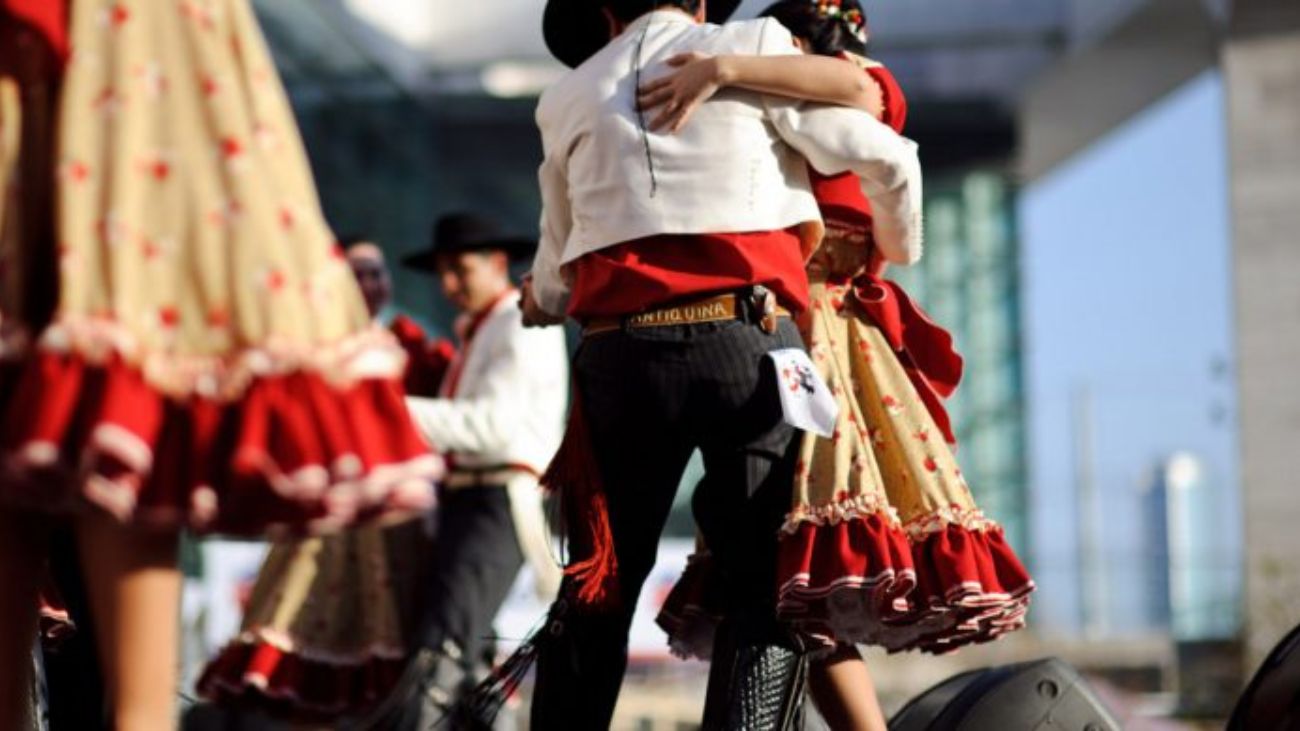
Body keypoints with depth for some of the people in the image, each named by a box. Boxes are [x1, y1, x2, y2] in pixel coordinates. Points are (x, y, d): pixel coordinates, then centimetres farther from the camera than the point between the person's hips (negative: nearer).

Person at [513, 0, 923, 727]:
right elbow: (887, 159, 7)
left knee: (597, 587, 11)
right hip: (747, 342, -2)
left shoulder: (567, 101, 19)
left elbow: (552, 288, 25)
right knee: (770, 585, 2)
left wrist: (538, 301, 48)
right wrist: (899, 251, 27)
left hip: (620, 353, 3)